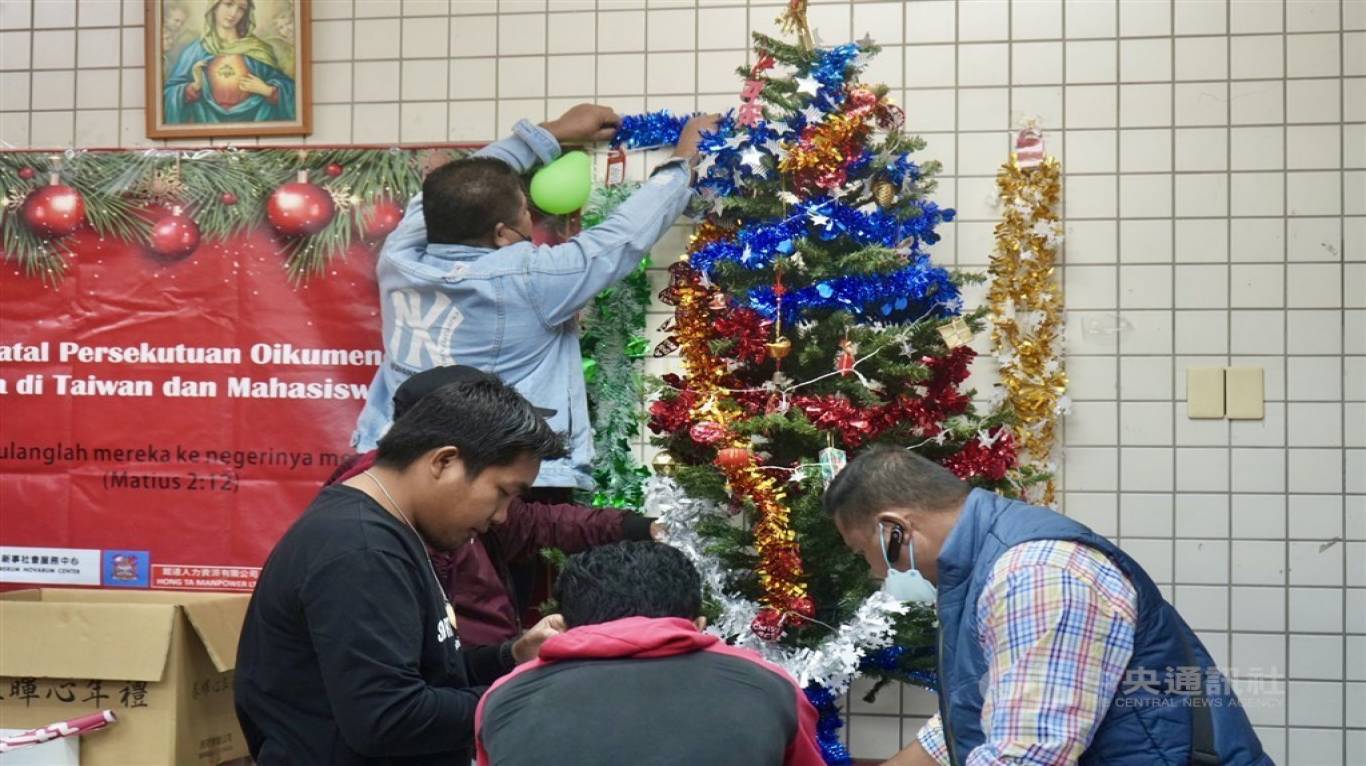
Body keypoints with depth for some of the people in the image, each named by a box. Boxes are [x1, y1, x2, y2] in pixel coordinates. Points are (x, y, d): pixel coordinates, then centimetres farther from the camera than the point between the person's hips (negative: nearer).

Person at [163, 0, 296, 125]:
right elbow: (170, 93, 4)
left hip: (254, 125, -1)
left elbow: (286, 89, 7)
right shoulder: (195, 50, 5)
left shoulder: (257, 49, 8)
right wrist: (195, 87, -10)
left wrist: (266, 90, -9)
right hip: (210, 127, 1)